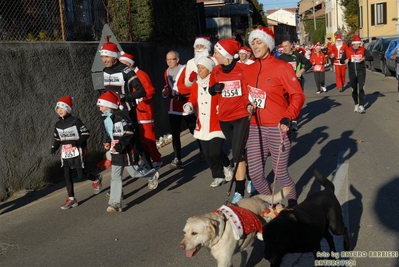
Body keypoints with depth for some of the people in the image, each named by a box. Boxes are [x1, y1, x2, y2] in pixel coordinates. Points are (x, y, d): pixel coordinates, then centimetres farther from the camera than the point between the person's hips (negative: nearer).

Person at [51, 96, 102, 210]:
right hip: (65, 154, 6)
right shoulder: (58, 125, 9)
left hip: (77, 152, -6)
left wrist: (78, 142, -24)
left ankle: (96, 179, 29)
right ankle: (71, 199, 8)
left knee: (81, 175, -3)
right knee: (67, 176, 2)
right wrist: (54, 147, -3)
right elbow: (57, 139, 15)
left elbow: (86, 133, -10)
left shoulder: (75, 121, -10)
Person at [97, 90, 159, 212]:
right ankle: (115, 203, 5)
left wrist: (119, 146, -28)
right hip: (115, 152, 8)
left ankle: (153, 175, 34)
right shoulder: (107, 119, 10)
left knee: (134, 173, 5)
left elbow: (128, 134, -22)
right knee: (115, 177, 4)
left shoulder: (119, 117, -19)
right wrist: (107, 142, 2)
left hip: (125, 151, -8)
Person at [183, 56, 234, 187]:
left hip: (217, 124, -6)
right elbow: (193, 100, 9)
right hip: (202, 125, 6)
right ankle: (218, 175, 27)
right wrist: (189, 106, -11)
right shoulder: (196, 85, 8)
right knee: (207, 153, 9)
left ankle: (227, 166, 21)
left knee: (215, 152, -12)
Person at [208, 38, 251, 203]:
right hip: (224, 118, 5)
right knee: (239, 152, 17)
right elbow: (211, 91, 14)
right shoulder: (216, 71, 2)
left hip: (241, 116, -5)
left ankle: (239, 192, 0)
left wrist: (250, 103, -19)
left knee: (237, 155, -8)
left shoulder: (244, 69, -13)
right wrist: (214, 89, -8)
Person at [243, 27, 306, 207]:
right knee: (255, 174, 6)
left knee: (280, 173, 2)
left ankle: (292, 204, 28)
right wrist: (249, 106, -1)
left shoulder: (281, 67, -8)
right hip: (255, 130, 5)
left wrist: (287, 118, -22)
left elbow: (298, 96, -10)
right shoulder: (248, 71, 8)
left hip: (277, 129, -5)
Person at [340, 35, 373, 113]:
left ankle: (361, 106, -13)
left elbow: (371, 58, -8)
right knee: (354, 90, 11)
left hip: (361, 72, -2)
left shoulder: (363, 50, -2)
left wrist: (364, 58, -28)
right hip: (352, 73, 2)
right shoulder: (347, 51, -1)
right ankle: (356, 105, 28)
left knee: (361, 88, -13)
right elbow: (341, 61, 1)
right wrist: (345, 61, -23)